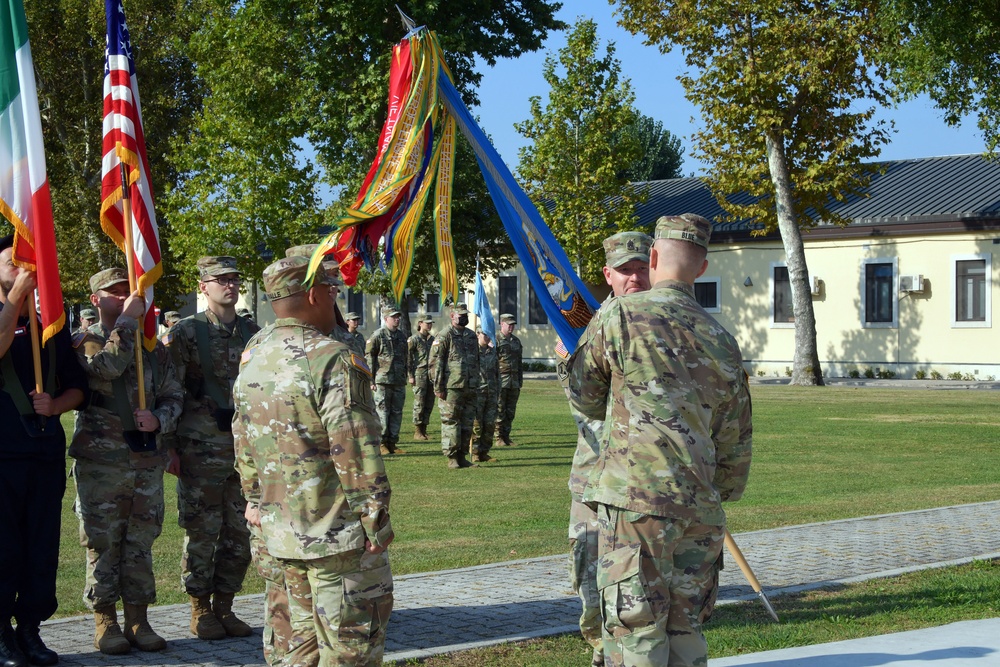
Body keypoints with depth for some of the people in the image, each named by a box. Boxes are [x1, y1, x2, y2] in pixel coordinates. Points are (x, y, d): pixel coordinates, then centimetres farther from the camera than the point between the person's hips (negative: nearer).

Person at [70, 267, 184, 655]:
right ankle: (105, 623, 10)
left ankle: (138, 621, 16)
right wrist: (128, 319, -16)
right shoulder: (85, 343, 0)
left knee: (140, 543, 8)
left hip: (148, 461, 4)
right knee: (102, 543, 1)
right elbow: (107, 365, -21)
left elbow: (174, 395, 14)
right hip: (101, 461, -4)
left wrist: (159, 420, -6)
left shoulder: (153, 347, 13)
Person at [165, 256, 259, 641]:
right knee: (202, 532, 2)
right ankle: (201, 612, 13)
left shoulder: (253, 334, 10)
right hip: (202, 448, -4)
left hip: (248, 447, 5)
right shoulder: (185, 333, -4)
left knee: (239, 533, 7)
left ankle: (224, 607, 19)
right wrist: (170, 449, -9)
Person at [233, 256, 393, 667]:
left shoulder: (253, 355, 9)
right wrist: (374, 517, -14)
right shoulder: (332, 359, -18)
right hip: (338, 528, -8)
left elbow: (244, 441, 17)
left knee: (307, 634, 19)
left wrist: (255, 500, 25)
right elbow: (353, 448, -20)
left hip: (279, 527, 8)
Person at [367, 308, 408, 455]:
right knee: (382, 412, -3)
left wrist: (405, 377, 17)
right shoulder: (378, 335, -3)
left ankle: (392, 443, 13)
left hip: (399, 382, 6)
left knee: (397, 412, 7)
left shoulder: (402, 336, 16)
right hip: (383, 381, -6)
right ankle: (382, 444, 2)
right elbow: (369, 357, -5)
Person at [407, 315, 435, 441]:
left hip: (432, 373, 6)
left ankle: (424, 429, 12)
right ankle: (417, 431, -2)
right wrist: (411, 375, -11)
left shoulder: (432, 339, 16)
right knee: (419, 403, -6)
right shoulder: (413, 339, -3)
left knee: (429, 403, 5)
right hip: (419, 373, -6)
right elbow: (408, 358, -6)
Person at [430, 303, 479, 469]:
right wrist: (438, 387, -12)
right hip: (451, 388, -7)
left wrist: (476, 384, 19)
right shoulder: (444, 336, -4)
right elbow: (435, 362, -8)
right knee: (450, 422, -4)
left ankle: (462, 456, 15)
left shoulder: (472, 336, 17)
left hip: (470, 388, 7)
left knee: (467, 424, 8)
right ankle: (452, 458, 0)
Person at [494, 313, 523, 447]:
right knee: (499, 411, -4)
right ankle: (500, 437, 1)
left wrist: (520, 379, 18)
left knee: (511, 411, 7)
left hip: (514, 381, 6)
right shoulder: (495, 340, -4)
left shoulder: (516, 340, 17)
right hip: (500, 380, -6)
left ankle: (506, 436, 13)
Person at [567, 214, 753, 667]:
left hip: (637, 496, -5)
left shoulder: (620, 316, -2)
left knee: (636, 628, -3)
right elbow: (735, 441, 17)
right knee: (685, 627, 13)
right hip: (700, 505, 5)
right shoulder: (722, 341, 13)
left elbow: (585, 401, 9)